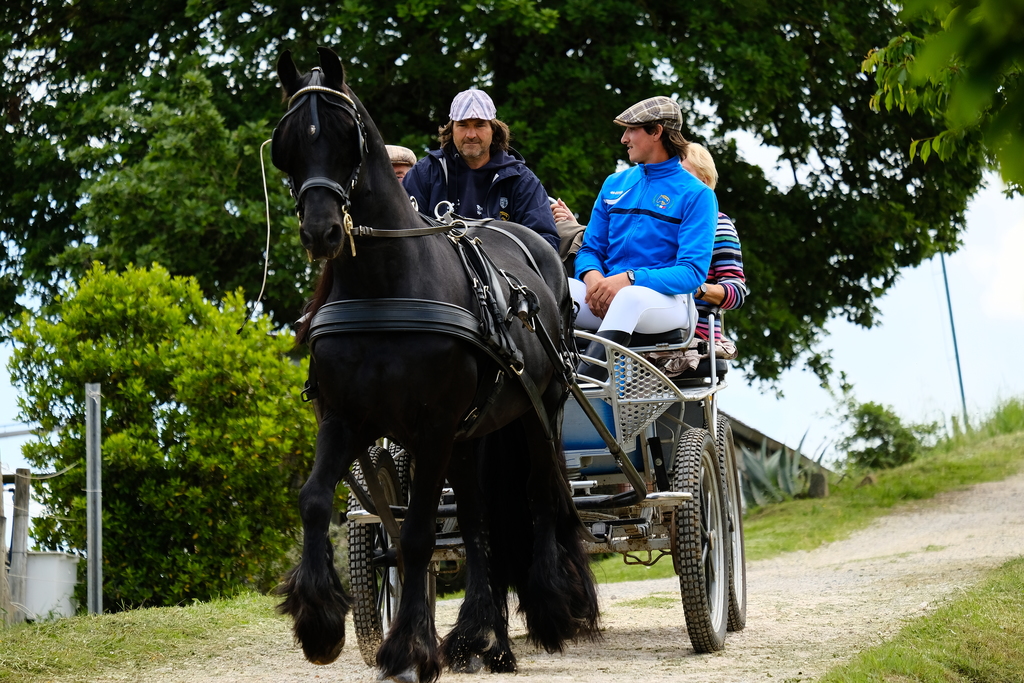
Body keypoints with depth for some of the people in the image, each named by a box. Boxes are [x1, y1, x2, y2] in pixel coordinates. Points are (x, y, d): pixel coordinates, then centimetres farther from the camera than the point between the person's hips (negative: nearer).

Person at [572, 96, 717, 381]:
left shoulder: (696, 194, 2)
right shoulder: (615, 184, 19)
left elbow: (692, 271, -8)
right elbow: (590, 248, 18)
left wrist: (629, 279, -22)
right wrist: (592, 276, -8)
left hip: (666, 302, -5)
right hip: (605, 298, 5)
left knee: (631, 297, -41)